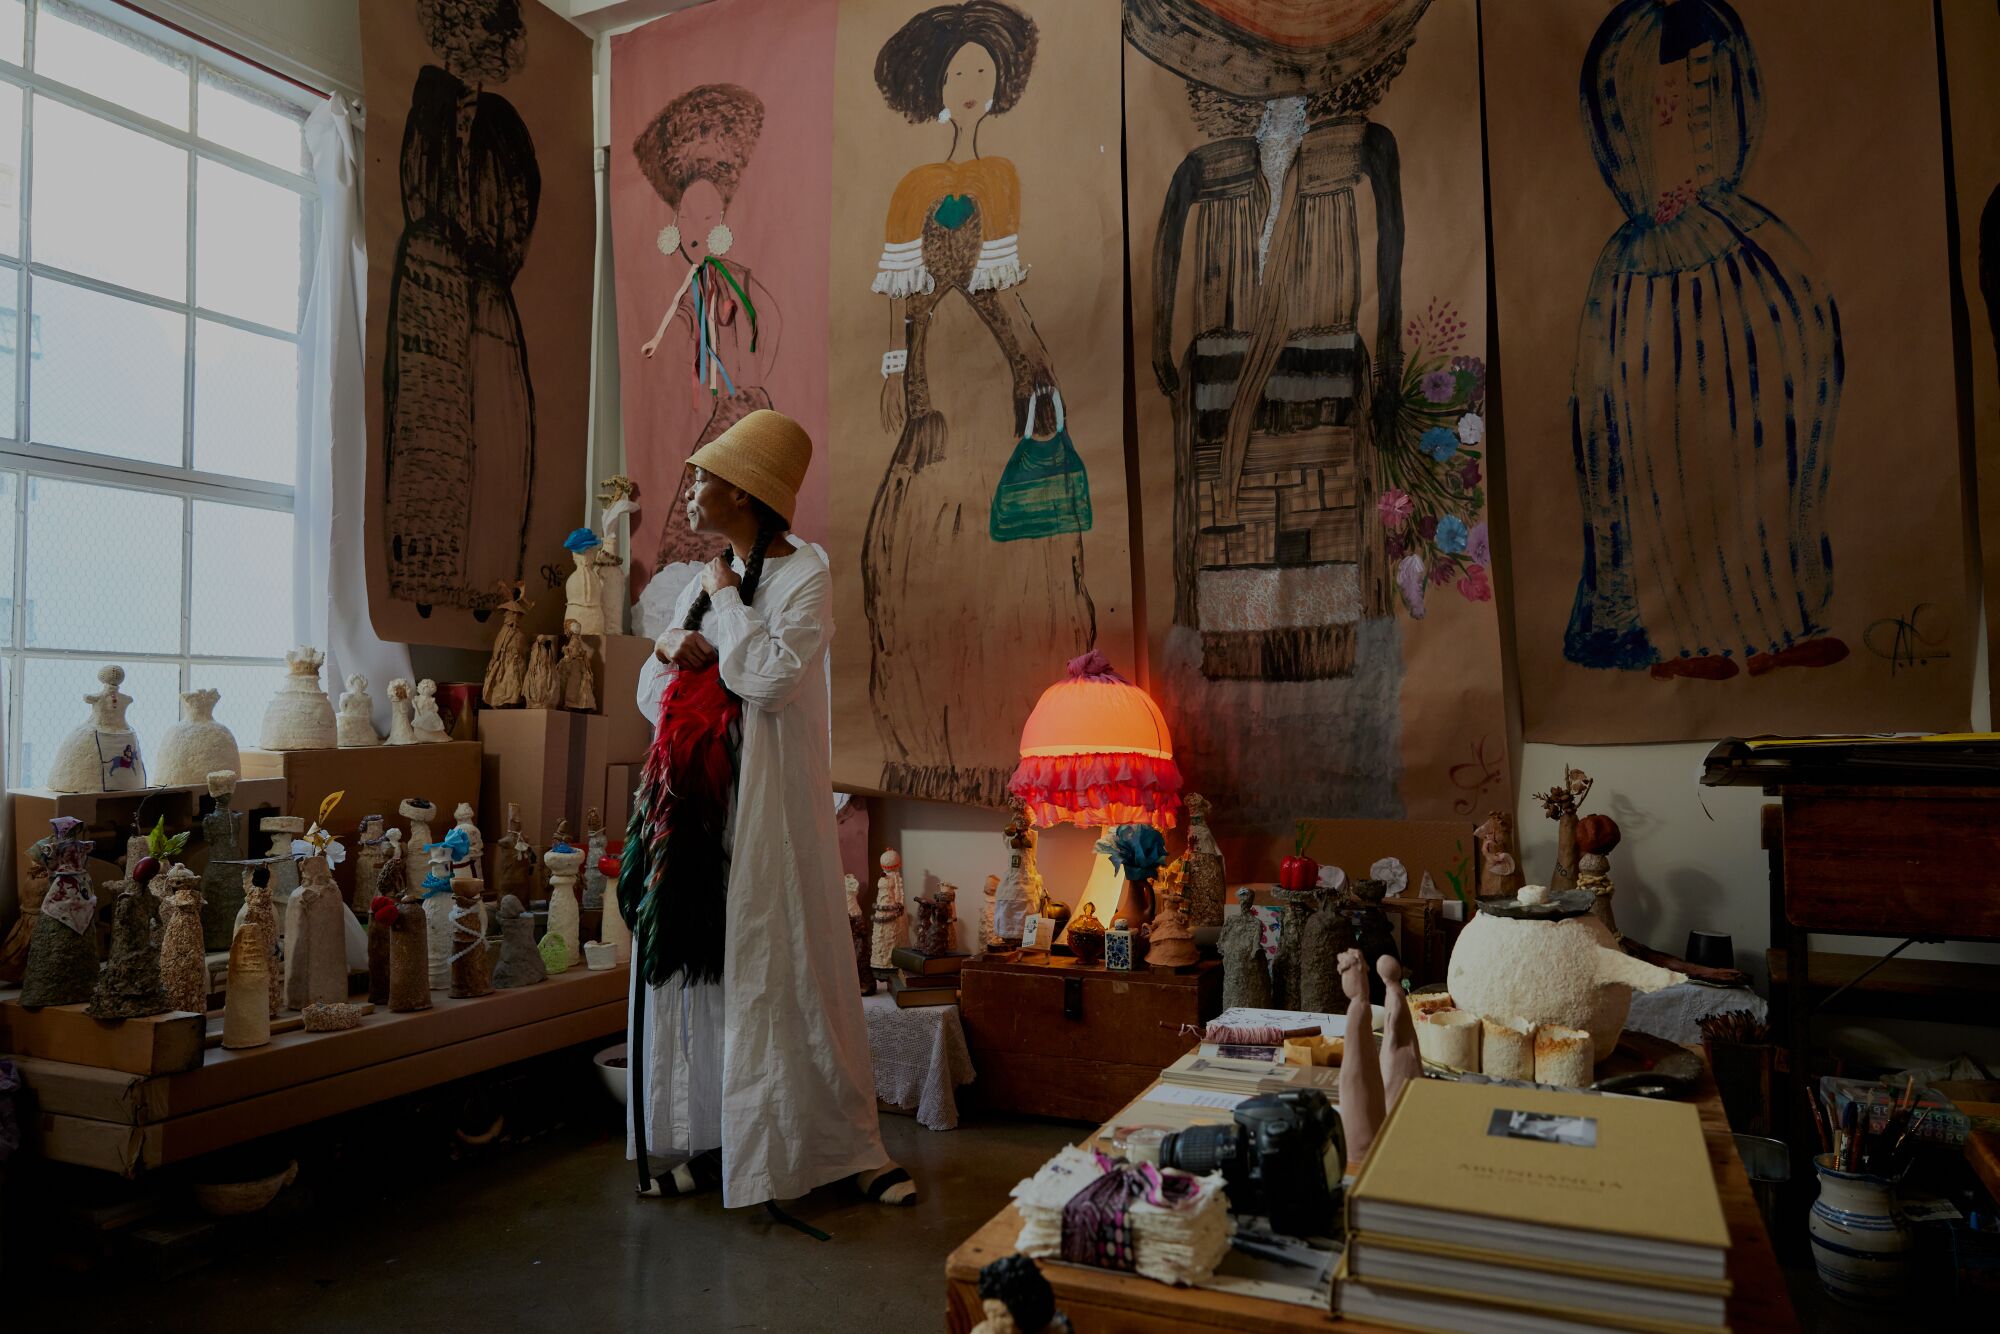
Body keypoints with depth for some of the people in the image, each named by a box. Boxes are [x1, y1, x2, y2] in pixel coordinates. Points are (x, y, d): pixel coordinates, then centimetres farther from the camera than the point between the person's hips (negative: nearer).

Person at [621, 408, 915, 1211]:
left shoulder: (803, 572, -6)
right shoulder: (700, 585, 15)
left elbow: (773, 677, -20)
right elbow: (650, 697, 18)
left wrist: (727, 601, -8)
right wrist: (668, 651, -3)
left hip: (769, 804, -7)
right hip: (695, 806, 7)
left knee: (784, 967, -4)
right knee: (695, 962, 9)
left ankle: (847, 1146, 8)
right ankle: (709, 1141, 22)